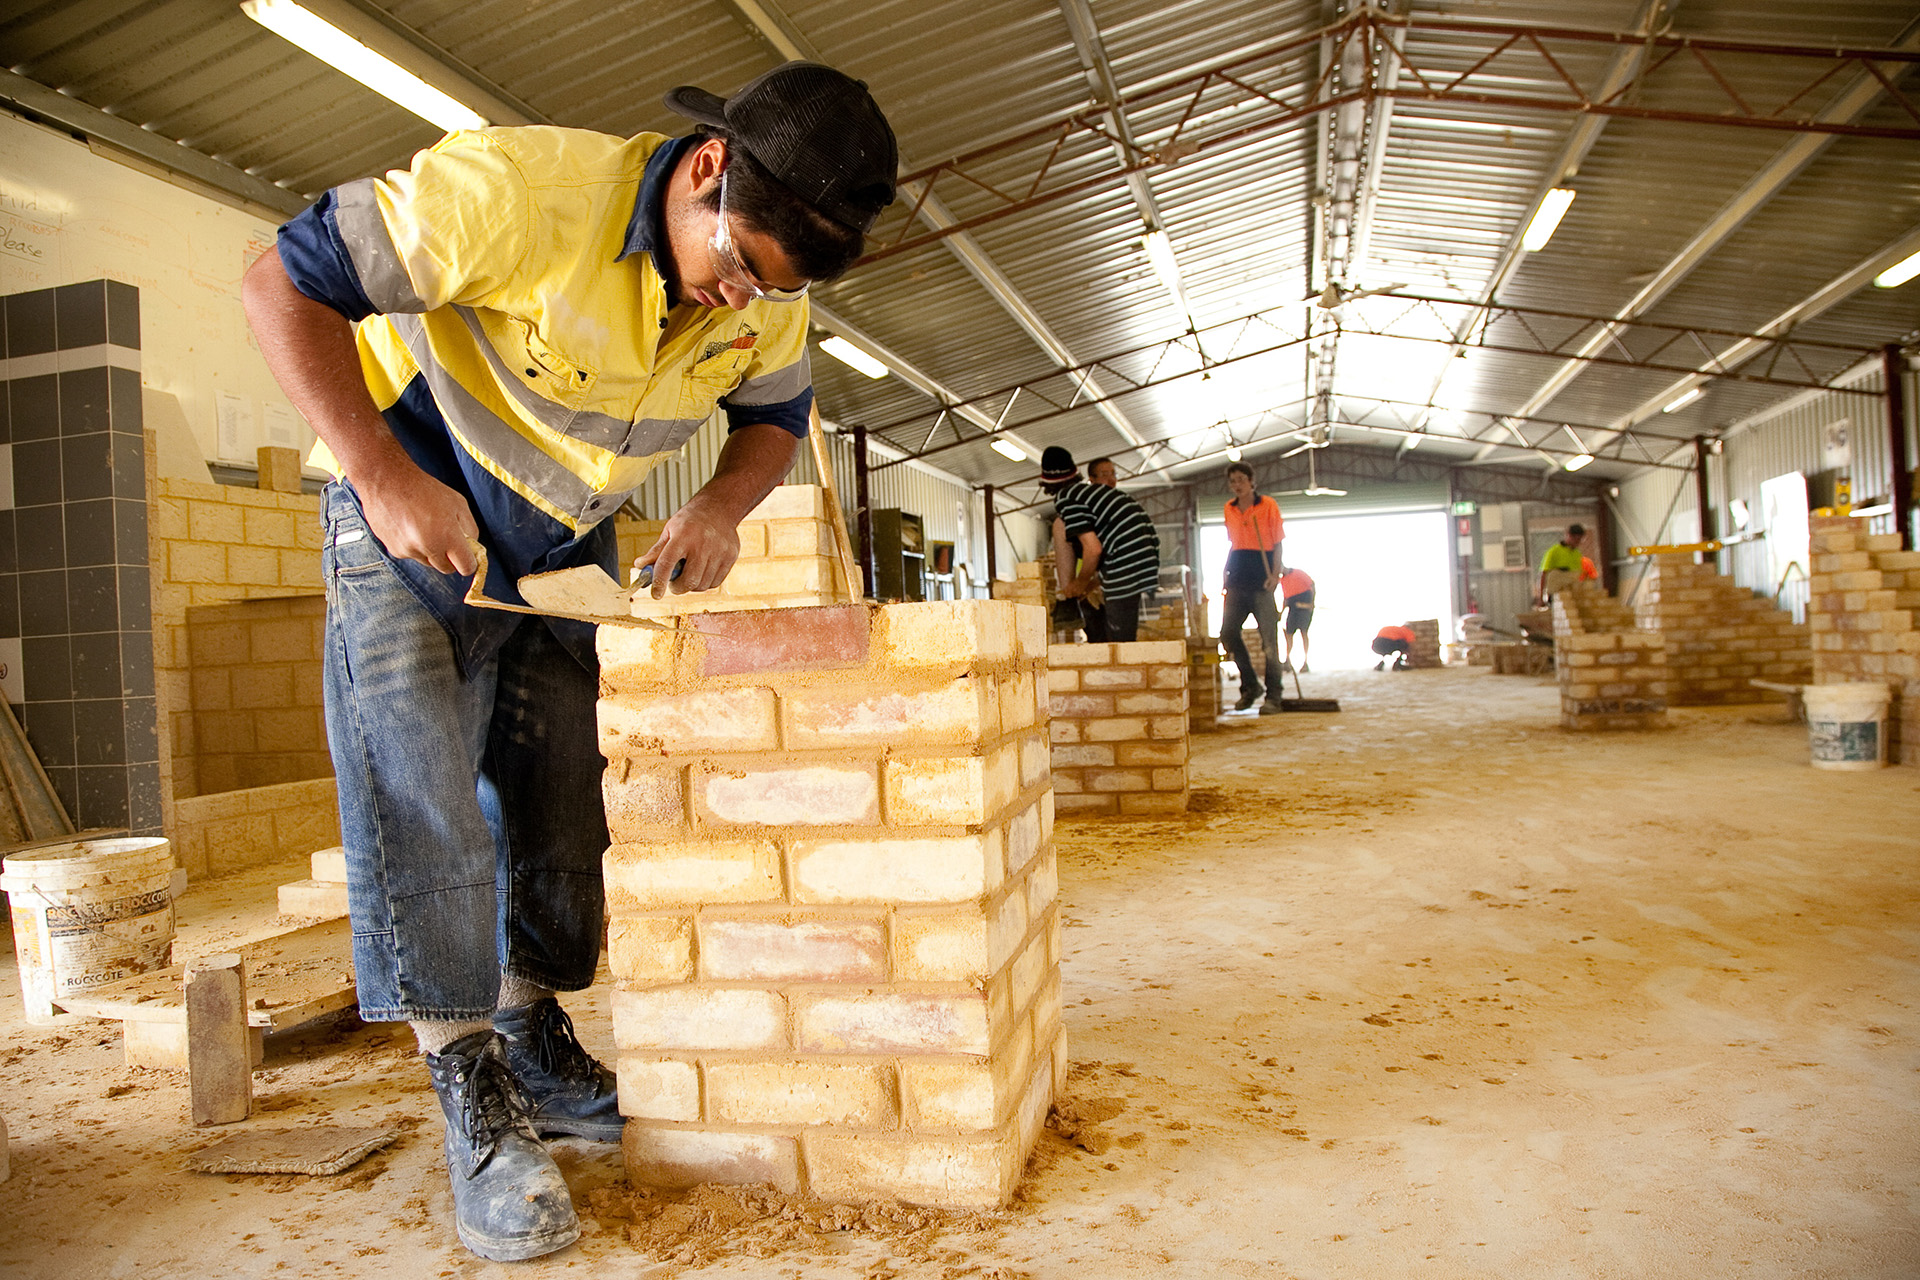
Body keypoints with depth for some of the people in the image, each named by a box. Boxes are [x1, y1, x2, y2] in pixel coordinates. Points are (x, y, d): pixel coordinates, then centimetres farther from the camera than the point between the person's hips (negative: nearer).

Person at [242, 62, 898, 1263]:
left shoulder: (770, 288, -14)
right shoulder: (523, 185, -31)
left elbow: (775, 416, 4)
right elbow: (286, 282, -25)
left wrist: (720, 509, -18)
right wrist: (384, 474, -33)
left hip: (571, 541, 5)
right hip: (416, 514, -5)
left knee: (560, 792, 6)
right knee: (414, 787, -12)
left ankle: (534, 1043, 22)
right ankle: (475, 1096, -1)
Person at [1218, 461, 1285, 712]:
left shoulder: (1268, 505, -2)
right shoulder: (1229, 510, 12)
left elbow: (1278, 543, -3)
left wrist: (1275, 574, -14)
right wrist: (1226, 574, 13)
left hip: (1261, 580, -5)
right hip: (1238, 580, 5)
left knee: (1269, 638, -6)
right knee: (1228, 633, 1)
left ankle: (1273, 696, 0)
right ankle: (1250, 686, 16)